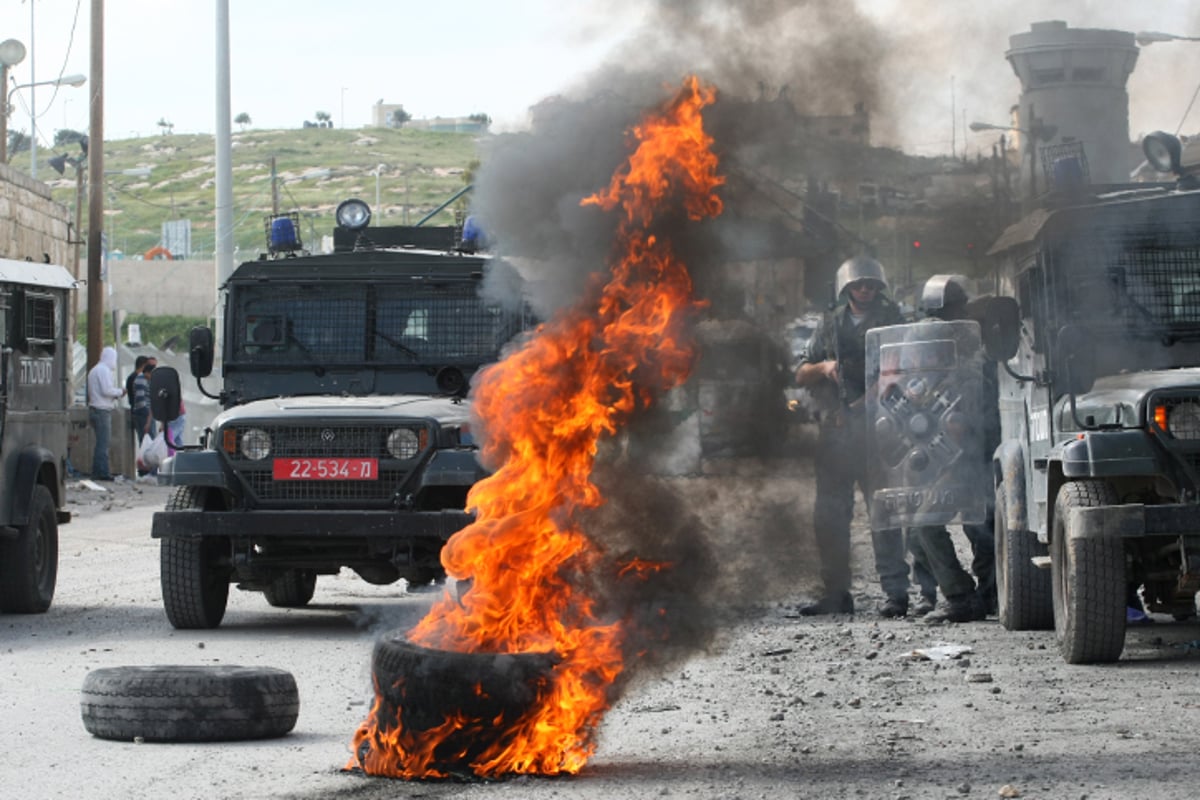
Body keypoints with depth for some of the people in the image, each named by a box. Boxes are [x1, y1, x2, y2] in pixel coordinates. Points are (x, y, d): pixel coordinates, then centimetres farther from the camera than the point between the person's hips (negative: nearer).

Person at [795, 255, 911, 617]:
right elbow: (801, 375, 16)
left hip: (876, 427, -4)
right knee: (829, 514, 4)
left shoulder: (891, 321, 7)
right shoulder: (831, 325, 16)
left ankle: (895, 592, -9)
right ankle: (835, 594, 10)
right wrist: (824, 367, -4)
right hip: (836, 427, 4)